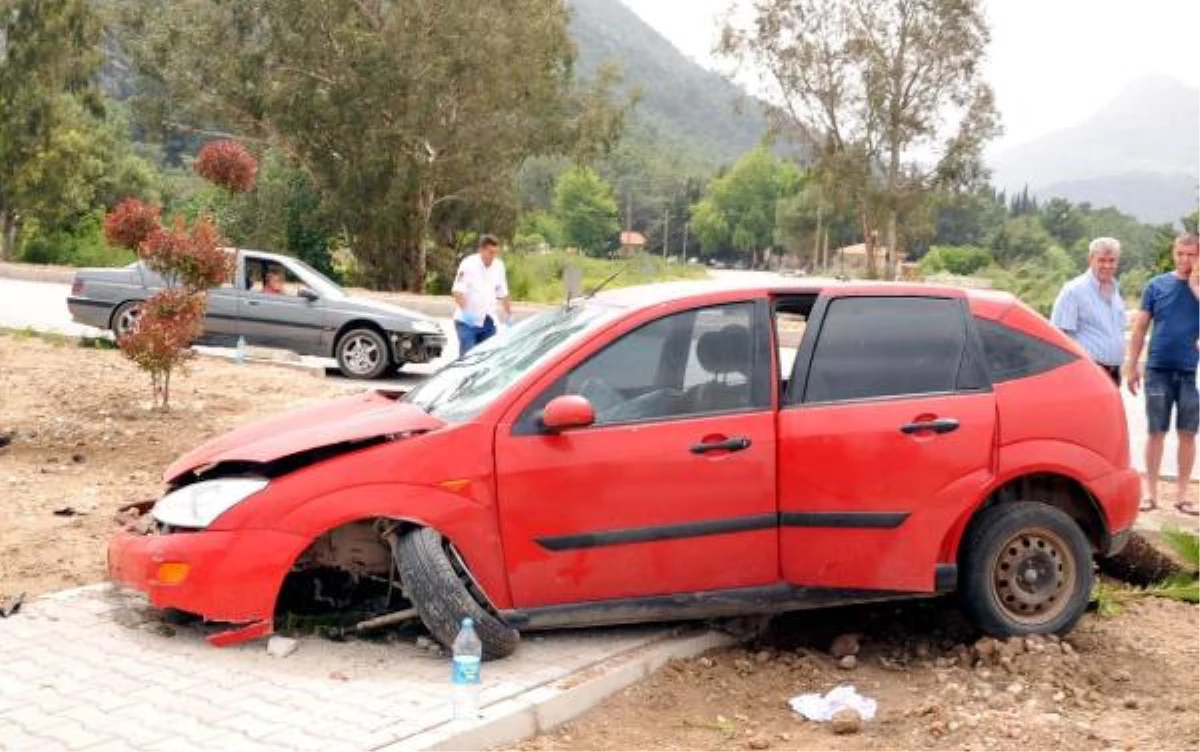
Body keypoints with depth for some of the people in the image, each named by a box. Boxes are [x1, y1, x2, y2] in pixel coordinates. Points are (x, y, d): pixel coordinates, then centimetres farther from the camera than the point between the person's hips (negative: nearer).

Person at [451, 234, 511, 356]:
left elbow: (503, 294, 16)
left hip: (488, 322, 5)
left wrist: (508, 315, 14)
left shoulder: (499, 266, 5)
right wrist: (466, 312, -30)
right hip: (467, 321, -5)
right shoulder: (468, 264, -12)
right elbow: (457, 291, -17)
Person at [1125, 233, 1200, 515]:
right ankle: (1150, 493, 11)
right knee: (1156, 432, 4)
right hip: (1158, 370, 0)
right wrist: (1132, 366, 1)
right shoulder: (1157, 285, 3)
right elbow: (1140, 327, 5)